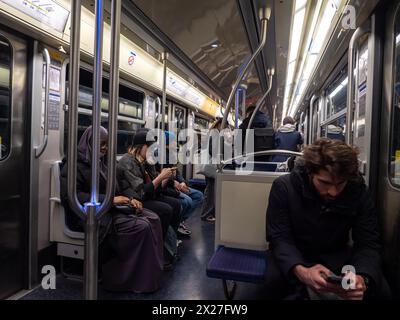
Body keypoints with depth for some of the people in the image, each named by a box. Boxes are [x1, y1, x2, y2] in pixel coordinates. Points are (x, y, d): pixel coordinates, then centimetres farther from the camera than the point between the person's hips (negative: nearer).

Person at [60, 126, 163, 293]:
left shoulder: (102, 163, 18)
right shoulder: (76, 164, -6)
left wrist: (128, 200, -1)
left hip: (112, 208, 8)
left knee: (153, 219, -12)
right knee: (141, 226, -25)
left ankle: (152, 271, -7)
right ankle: (140, 279, -10)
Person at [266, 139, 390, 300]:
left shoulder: (358, 191, -14)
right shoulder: (284, 187, -22)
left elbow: (368, 243, -15)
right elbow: (279, 239, -22)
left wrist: (363, 278, -38)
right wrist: (301, 271, -45)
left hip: (336, 255, 3)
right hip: (294, 255, -3)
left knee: (380, 288, -18)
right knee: (274, 278, -32)